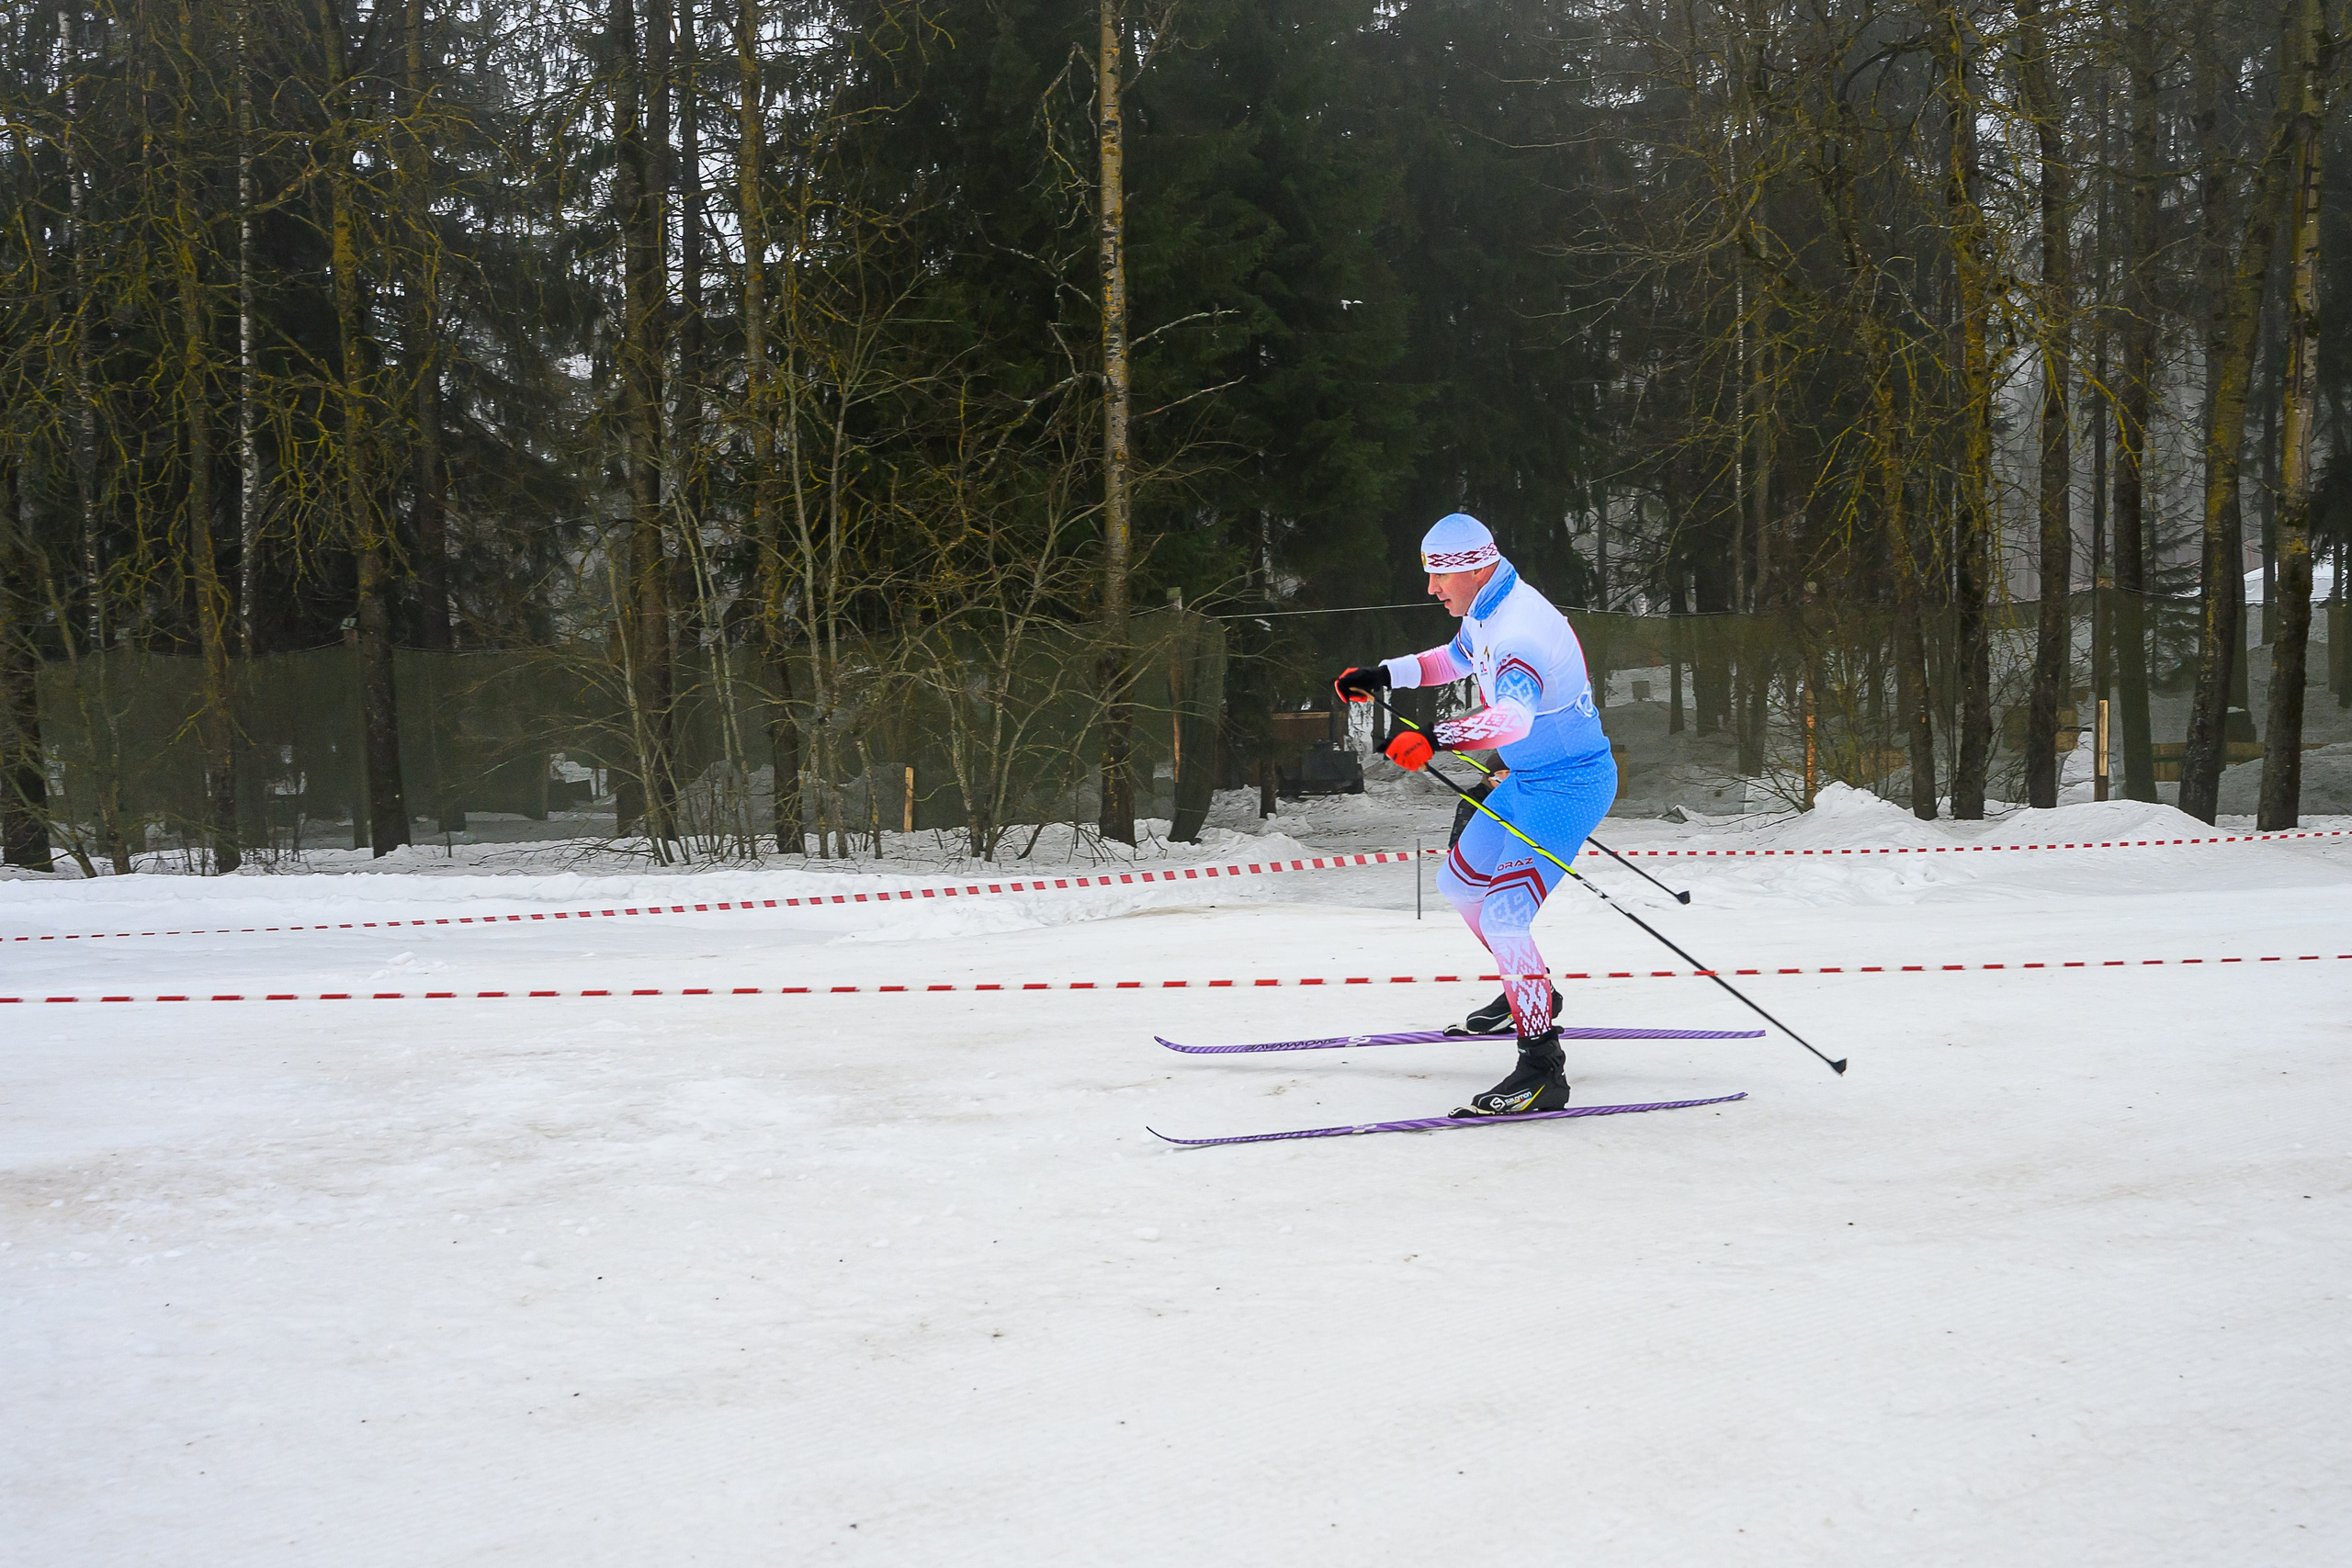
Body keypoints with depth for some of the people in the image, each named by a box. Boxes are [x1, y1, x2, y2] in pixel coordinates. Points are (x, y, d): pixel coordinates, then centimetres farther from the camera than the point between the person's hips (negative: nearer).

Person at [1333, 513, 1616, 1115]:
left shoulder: (1522, 630, -29)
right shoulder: (1484, 610, 3)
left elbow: (1514, 716, -47)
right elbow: (1455, 660, 26)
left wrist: (1436, 739, -59)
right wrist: (1383, 675, 15)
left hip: (1569, 787, -10)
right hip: (1526, 780, 10)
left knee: (1503, 918, -20)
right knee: (1459, 884, 20)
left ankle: (1542, 1069, -16)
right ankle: (1529, 992, 39)